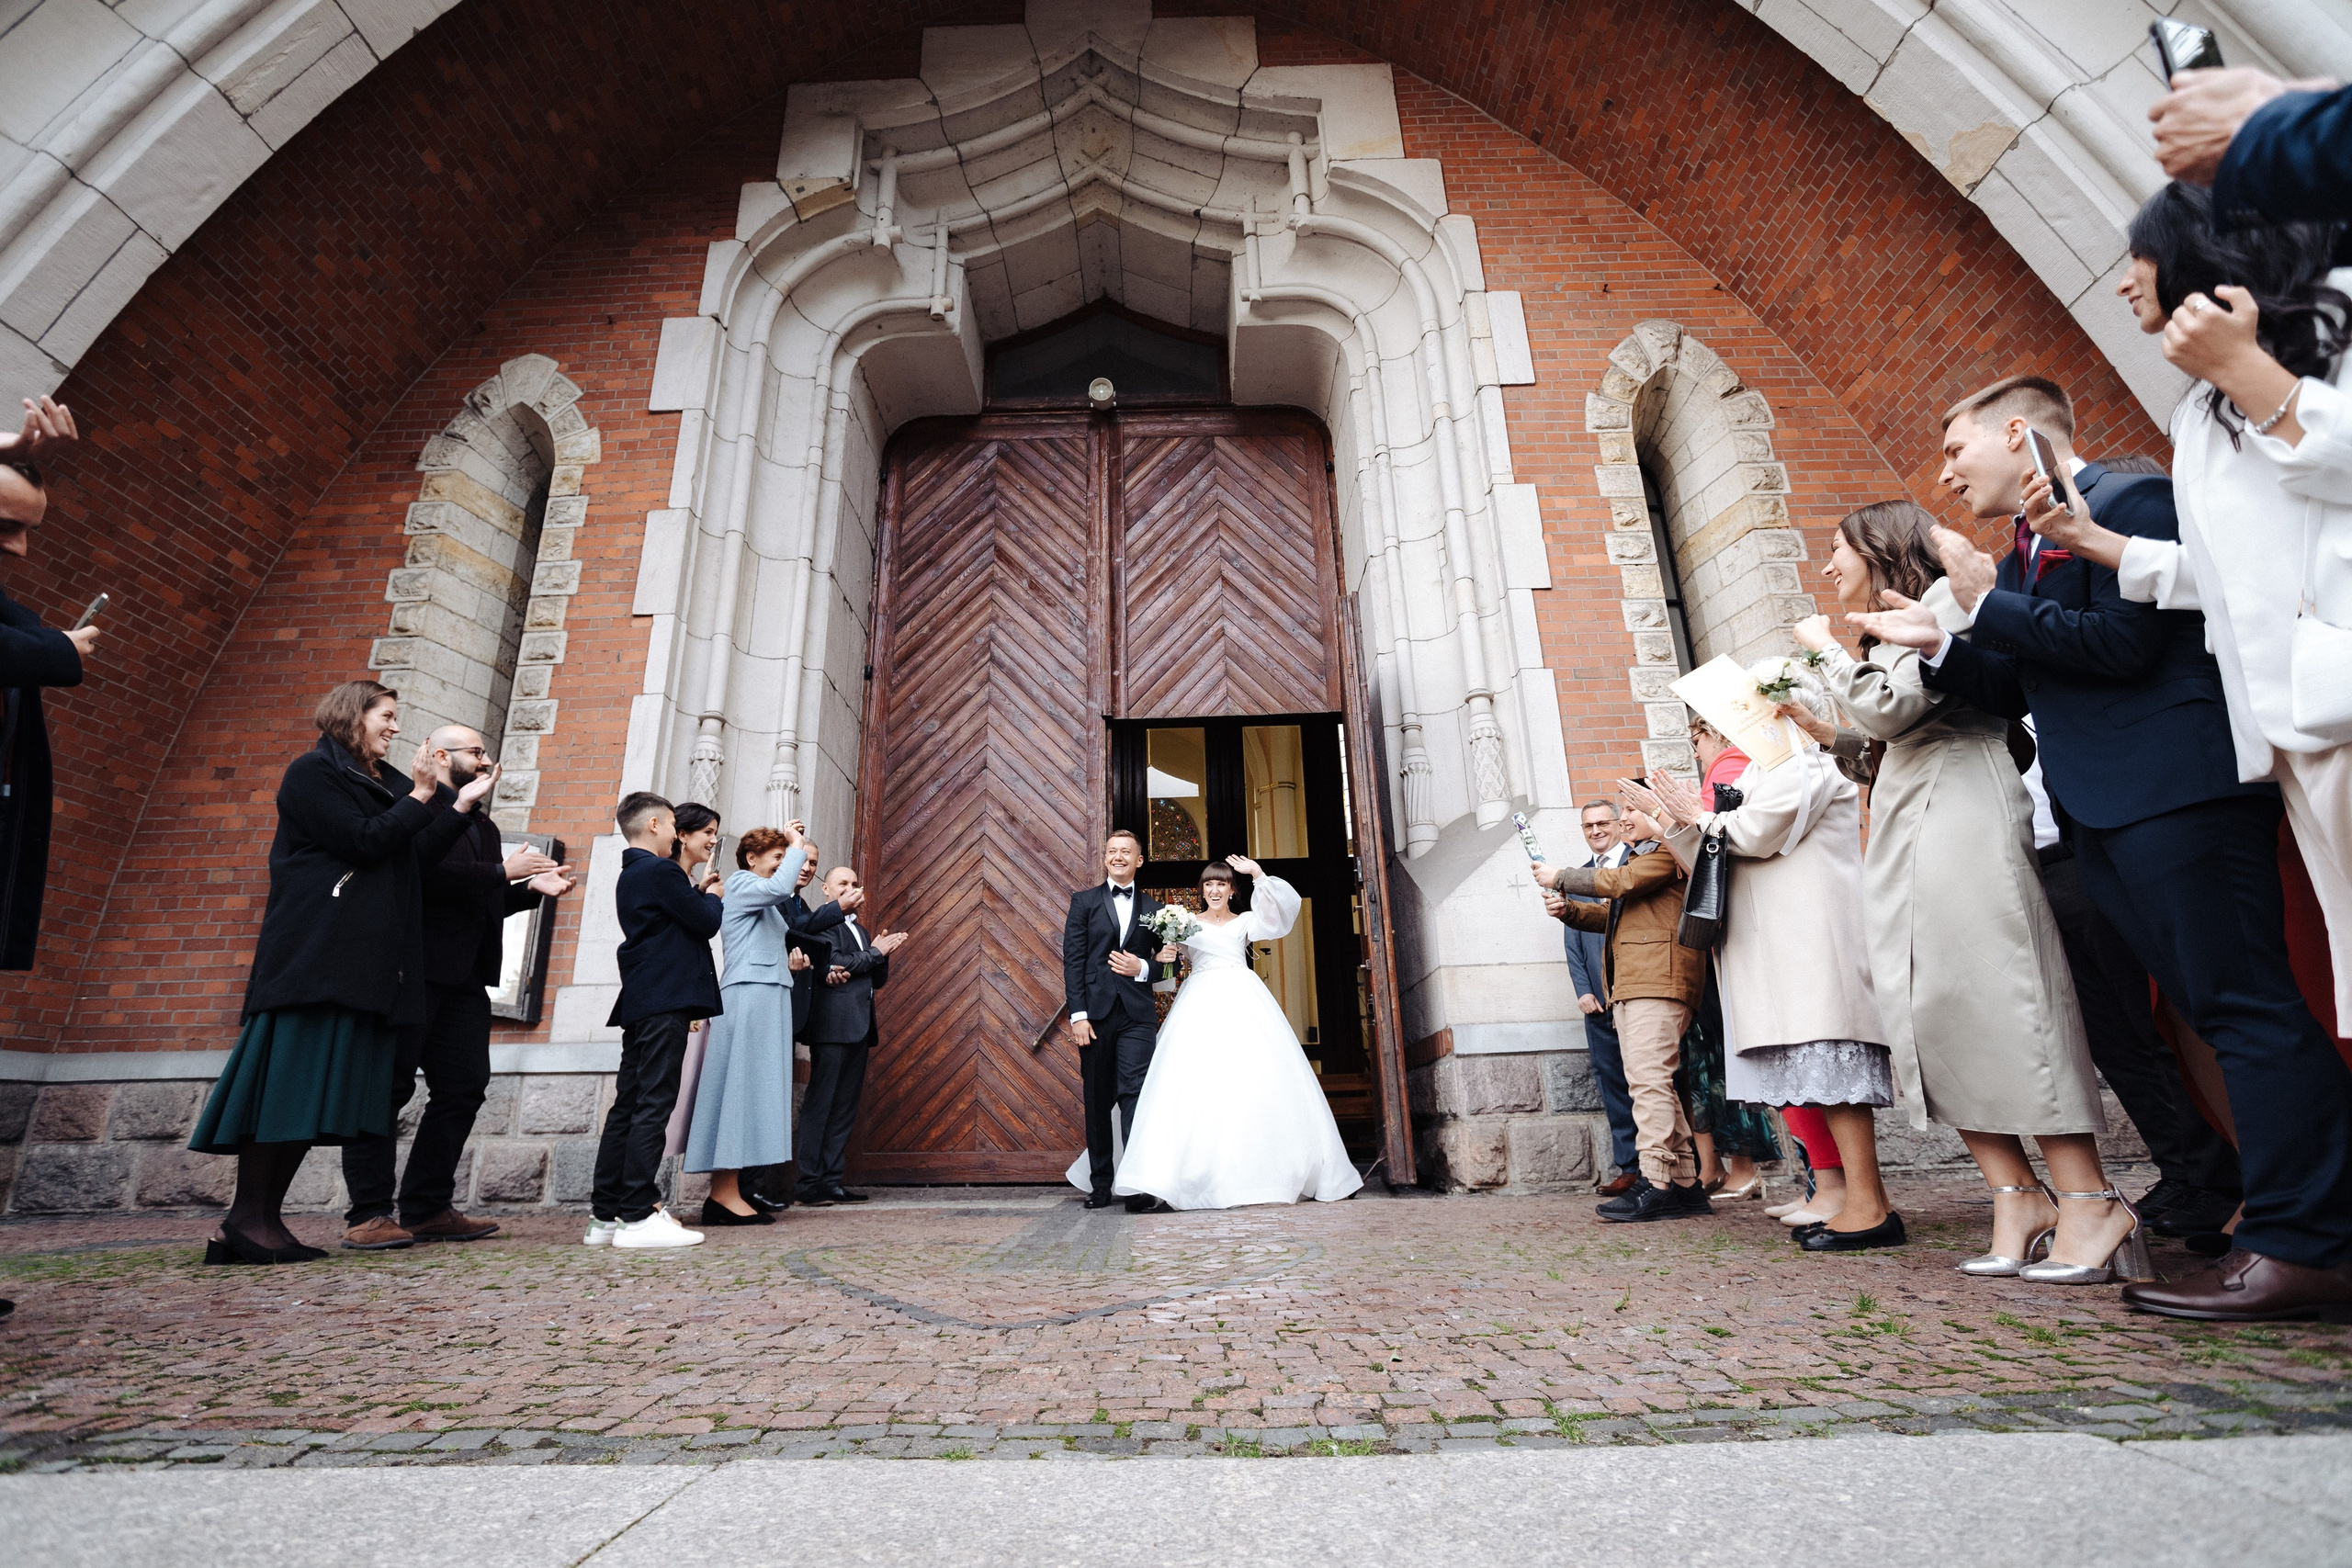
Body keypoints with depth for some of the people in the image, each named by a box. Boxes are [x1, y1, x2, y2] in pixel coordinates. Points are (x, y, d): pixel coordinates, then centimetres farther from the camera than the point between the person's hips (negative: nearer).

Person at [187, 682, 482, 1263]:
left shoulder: (384, 784, 22)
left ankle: (265, 1218, 8)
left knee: (323, 1085, 5)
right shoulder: (312, 772, -2)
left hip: (366, 958, 8)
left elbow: (416, 855, 14)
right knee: (290, 1074, -8)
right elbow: (363, 843, -13)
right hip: (316, 951, -8)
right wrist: (420, 798, -6)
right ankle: (246, 1218, -2)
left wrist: (461, 803, 10)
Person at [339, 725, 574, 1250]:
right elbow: (429, 874, -20)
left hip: (463, 978, 8)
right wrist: (504, 871, -15)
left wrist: (533, 887, 6)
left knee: (463, 1088, 7)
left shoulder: (481, 825, 21)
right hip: (411, 970, -8)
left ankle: (429, 1209, 14)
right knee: (389, 1086, -2)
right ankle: (368, 1216, 5)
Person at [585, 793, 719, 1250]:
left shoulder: (630, 875, 20)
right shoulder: (662, 870, -10)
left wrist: (698, 892, 18)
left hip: (640, 1004, 10)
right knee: (653, 1105, -9)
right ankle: (638, 1216, -8)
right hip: (666, 1002, -10)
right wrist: (713, 897, 9)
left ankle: (605, 1215, 14)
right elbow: (707, 923, -9)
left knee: (628, 1105, 10)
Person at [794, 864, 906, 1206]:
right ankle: (810, 1183, -2)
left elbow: (879, 980, 21)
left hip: (859, 1030, 8)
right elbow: (830, 967, -14)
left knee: (845, 1108, 7)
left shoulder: (862, 931, 24)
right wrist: (876, 953, -7)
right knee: (819, 1104, -6)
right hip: (833, 1026, -8)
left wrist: (882, 953, 2)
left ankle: (832, 1180, 11)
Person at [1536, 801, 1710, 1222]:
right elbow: (1613, 915, 28)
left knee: (1648, 1077, -15)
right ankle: (1684, 1181, 11)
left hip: (1658, 978, -10)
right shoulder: (1639, 858, 30)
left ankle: (1657, 1183, -15)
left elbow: (1620, 883, -13)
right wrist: (1569, 909, 10)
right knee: (1646, 1081, 7)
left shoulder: (1668, 849, -1)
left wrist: (1561, 877, -3)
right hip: (1630, 983, 10)